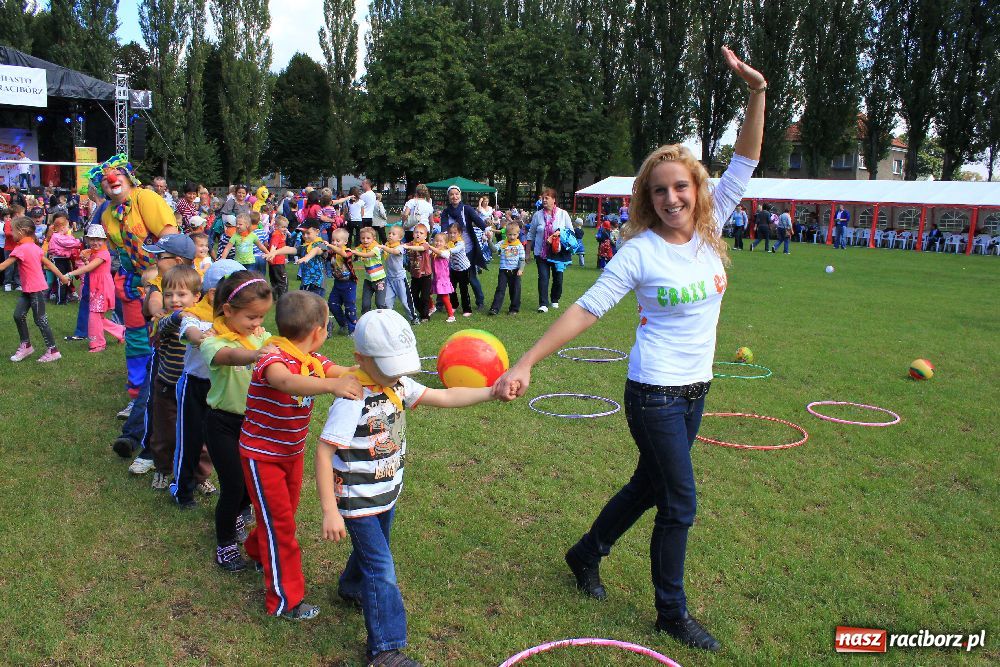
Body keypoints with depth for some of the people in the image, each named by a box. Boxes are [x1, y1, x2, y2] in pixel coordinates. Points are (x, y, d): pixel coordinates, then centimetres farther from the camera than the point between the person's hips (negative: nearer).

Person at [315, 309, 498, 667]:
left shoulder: (396, 385, -6)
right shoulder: (352, 401, -28)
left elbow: (444, 397, -8)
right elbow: (323, 453, -27)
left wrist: (491, 392, -20)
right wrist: (330, 512, -28)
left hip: (386, 494, 8)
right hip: (357, 502, -8)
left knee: (371, 549, 28)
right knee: (382, 570, -4)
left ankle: (351, 587, 58)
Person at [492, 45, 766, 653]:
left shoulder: (710, 230, 1)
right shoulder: (641, 252, -14)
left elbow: (745, 163, 1)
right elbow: (586, 310, -16)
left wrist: (757, 93, -11)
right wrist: (526, 364, -21)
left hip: (696, 390, 7)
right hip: (655, 393, -6)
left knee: (650, 485, 19)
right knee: (680, 503, 0)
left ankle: (587, 554, 41)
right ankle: (672, 614, 20)